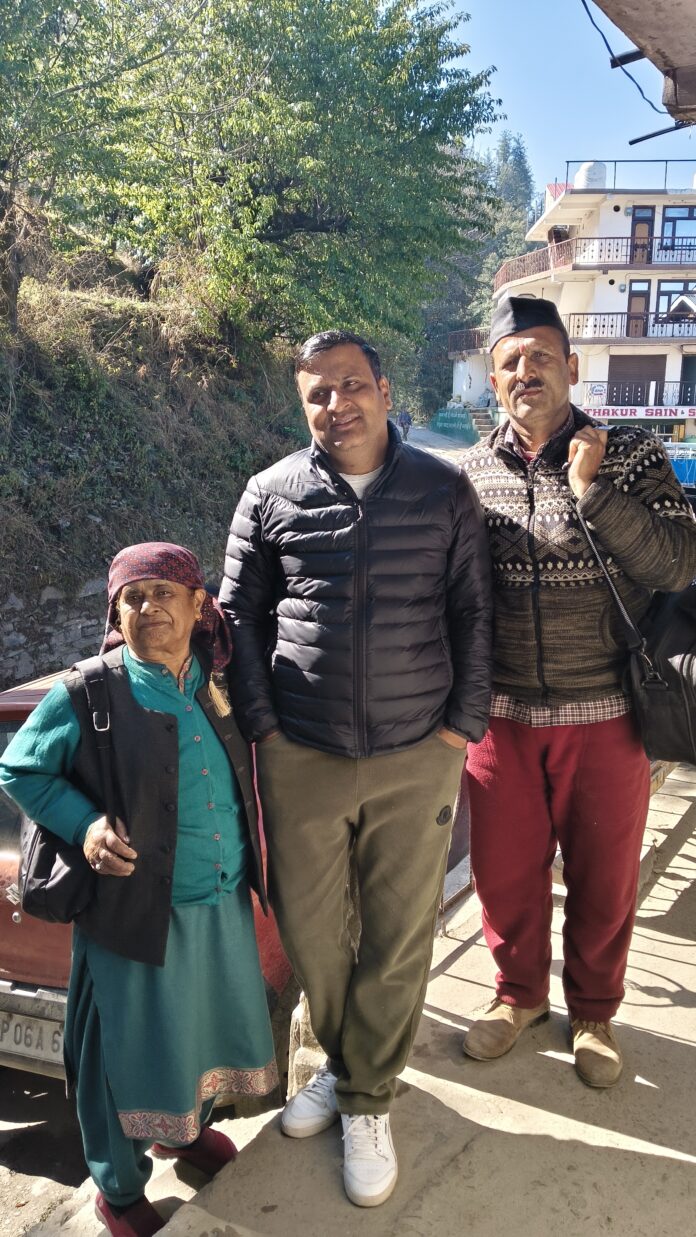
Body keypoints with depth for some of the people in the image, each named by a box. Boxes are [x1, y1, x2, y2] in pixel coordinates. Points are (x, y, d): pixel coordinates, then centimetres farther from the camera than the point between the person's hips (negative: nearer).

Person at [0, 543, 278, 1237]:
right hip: (138, 913, -5)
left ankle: (185, 1130, 54)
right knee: (129, 1050, 11)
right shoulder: (87, 696, -15)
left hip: (225, 908, 5)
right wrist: (85, 824, -18)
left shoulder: (218, 685, 0)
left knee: (213, 1028, 23)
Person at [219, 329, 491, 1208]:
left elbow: (472, 613, 3)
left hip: (416, 758, 0)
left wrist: (461, 724, -3)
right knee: (304, 926, 12)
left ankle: (366, 1099, 31)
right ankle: (346, 1058, 40)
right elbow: (240, 613, 6)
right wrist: (261, 726, 0)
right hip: (300, 758, 1)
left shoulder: (444, 491, 1)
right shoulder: (271, 494, 2)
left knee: (399, 937, 9)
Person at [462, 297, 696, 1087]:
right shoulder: (469, 472, 2)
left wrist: (592, 489, -22)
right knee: (505, 868, 15)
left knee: (604, 876, 13)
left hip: (604, 715, -1)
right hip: (501, 715, 2)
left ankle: (592, 1009, 38)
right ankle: (519, 992, 41)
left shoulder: (632, 458, -4)